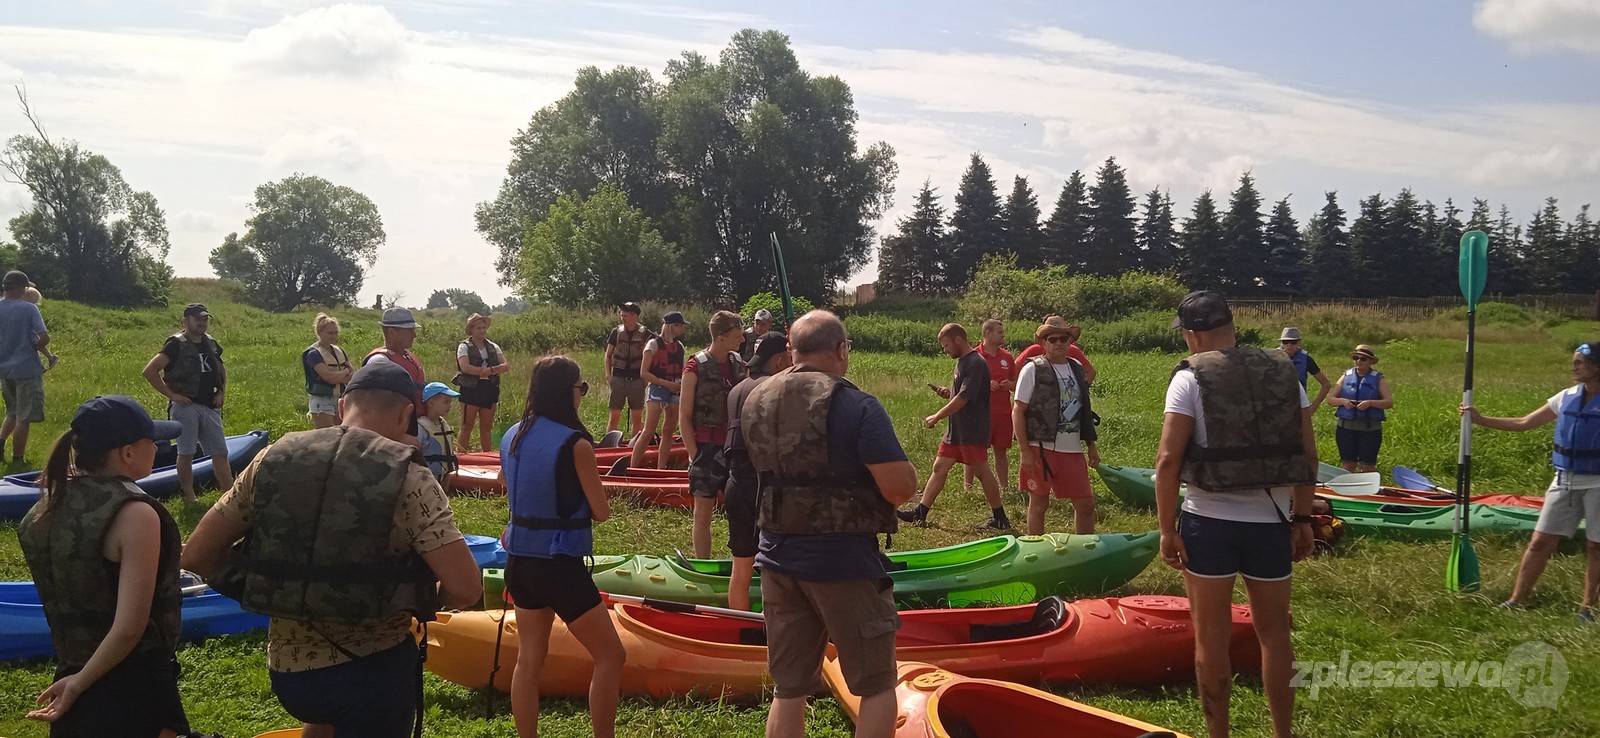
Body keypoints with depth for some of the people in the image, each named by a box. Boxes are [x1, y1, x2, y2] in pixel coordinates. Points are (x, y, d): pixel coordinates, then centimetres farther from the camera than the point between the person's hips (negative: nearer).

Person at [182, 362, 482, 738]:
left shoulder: (273, 460, -2)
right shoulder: (408, 479, -13)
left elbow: (196, 557, 2)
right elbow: (465, 590, -18)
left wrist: (277, 588, 12)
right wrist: (420, 599, 4)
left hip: (287, 671, 4)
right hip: (374, 669, -4)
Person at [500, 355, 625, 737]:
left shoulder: (512, 437, 3)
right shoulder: (575, 444, -18)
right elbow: (601, 513, -11)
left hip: (520, 560, 8)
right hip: (560, 566, -7)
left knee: (529, 660, 15)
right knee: (610, 656, 5)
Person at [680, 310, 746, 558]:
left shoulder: (739, 364, 6)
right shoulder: (696, 368, -9)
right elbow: (684, 418, -7)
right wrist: (695, 454, -11)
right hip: (707, 447, -5)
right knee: (703, 512, 3)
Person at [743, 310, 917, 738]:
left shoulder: (754, 403, 4)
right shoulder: (856, 406, -16)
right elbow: (901, 487, -21)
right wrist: (898, 467, 0)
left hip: (778, 559, 6)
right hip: (844, 563, -6)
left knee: (789, 688, 14)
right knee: (876, 686, 9)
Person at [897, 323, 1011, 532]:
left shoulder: (976, 363, -17)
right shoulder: (962, 361, 14)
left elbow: (963, 398, -22)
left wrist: (937, 417, -17)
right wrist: (946, 393, 4)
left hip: (973, 430, -10)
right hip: (956, 429, 10)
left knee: (981, 471, -3)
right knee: (939, 467, 8)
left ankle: (1000, 519, 8)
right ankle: (920, 513, 11)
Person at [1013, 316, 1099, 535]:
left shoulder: (1077, 369, 10)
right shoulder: (1032, 369, -7)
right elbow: (1018, 412, -9)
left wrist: (1092, 445, 15)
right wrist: (1025, 451, -13)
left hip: (1073, 450, 5)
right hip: (1041, 449, -5)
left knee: (1086, 503, 6)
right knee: (1038, 504, 4)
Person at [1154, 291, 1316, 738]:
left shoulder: (1190, 377, -8)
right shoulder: (1284, 373, 4)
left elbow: (1168, 459, -14)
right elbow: (1308, 455, 3)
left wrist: (1167, 529, -8)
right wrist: (1302, 518, 12)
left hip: (1209, 522, -3)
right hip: (1270, 522, 4)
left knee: (1212, 639, 8)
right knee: (1275, 635, 16)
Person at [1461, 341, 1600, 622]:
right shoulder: (1567, 397, 6)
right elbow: (1524, 423, 12)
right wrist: (1480, 419, 8)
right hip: (1565, 482, 4)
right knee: (1540, 542, 2)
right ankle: (1516, 601, 6)